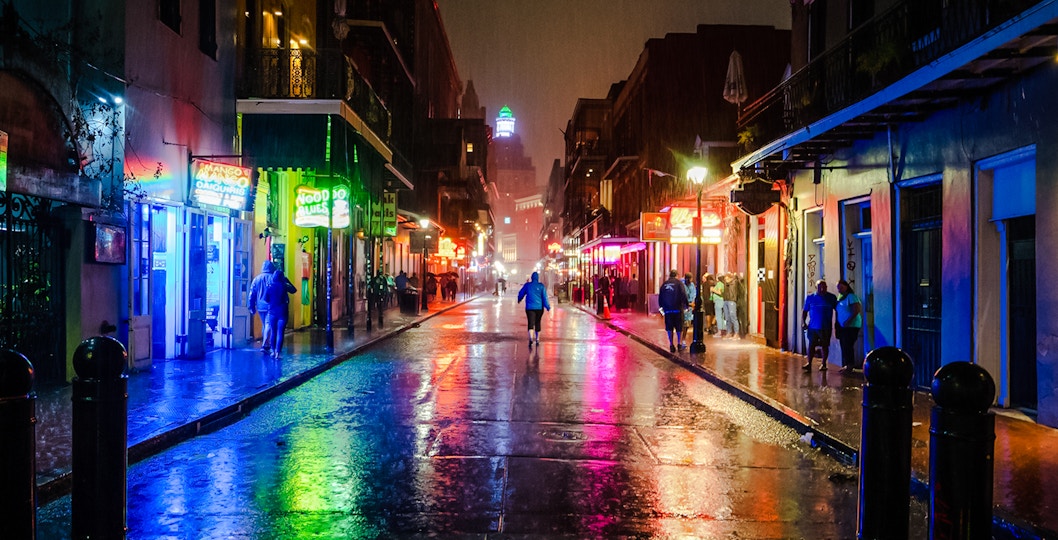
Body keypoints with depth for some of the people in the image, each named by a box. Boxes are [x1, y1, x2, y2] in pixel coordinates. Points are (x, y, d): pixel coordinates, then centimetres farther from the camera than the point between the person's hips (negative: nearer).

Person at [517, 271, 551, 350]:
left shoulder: (527, 285, 2)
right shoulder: (541, 286, -2)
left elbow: (521, 294, 15)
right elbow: (545, 297, -7)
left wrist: (519, 300, 36)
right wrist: (548, 307, 1)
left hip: (530, 307, -1)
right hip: (539, 307, 1)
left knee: (531, 324, -8)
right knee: (537, 323, 18)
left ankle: (531, 339, -31)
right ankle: (537, 340, 26)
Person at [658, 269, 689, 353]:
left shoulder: (664, 284, 9)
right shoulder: (679, 283, -2)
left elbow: (660, 297, 9)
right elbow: (683, 295, -11)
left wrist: (661, 308, 16)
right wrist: (686, 305, -2)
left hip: (667, 309, 3)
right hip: (678, 308, -3)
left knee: (669, 328, 7)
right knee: (679, 327, 8)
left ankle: (671, 345, 6)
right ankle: (679, 344, 9)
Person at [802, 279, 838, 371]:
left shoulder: (832, 298, 2)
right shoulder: (810, 298, 3)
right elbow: (805, 311, 6)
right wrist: (803, 322, -5)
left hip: (826, 327, 0)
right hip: (813, 326, 0)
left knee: (825, 346, 7)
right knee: (811, 345, -2)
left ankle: (824, 364, 17)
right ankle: (809, 364, -1)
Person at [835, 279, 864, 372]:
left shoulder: (851, 296, -8)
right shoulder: (839, 298, 17)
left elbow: (857, 310, -18)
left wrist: (848, 321, -22)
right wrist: (836, 325, 15)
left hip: (851, 326, -8)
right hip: (842, 326, 8)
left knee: (847, 346, -10)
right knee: (844, 346, 8)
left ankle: (849, 364, -6)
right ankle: (845, 365, 11)